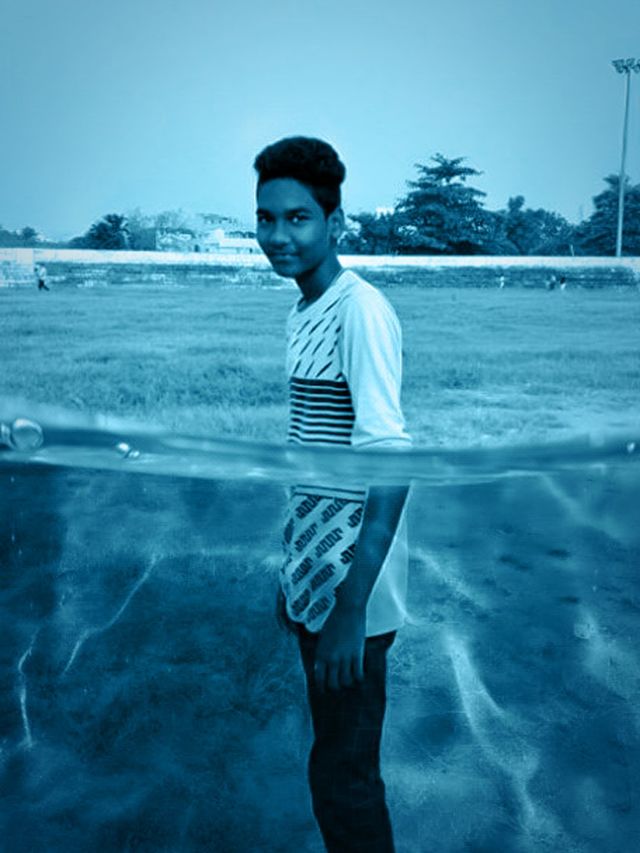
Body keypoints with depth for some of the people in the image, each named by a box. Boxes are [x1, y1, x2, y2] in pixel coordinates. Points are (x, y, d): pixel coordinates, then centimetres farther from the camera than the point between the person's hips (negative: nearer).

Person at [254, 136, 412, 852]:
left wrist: (350, 608, -26)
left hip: (351, 589, -8)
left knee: (344, 779, 6)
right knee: (335, 759, 23)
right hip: (313, 580, 8)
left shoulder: (361, 310, -17)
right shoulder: (302, 313, 9)